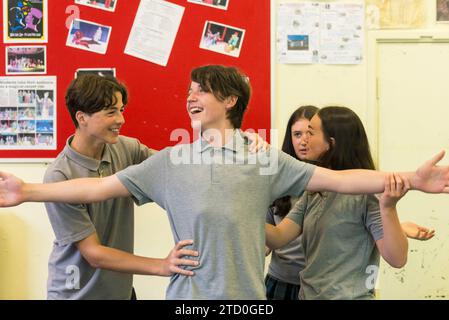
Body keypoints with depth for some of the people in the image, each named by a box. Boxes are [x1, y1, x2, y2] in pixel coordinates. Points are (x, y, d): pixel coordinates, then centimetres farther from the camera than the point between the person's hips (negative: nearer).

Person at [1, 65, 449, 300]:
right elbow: (98, 187, 1)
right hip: (188, 296, 1)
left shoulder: (266, 160, 2)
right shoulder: (169, 161, 4)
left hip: (247, 297, 0)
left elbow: (337, 180, -3)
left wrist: (409, 180, -11)